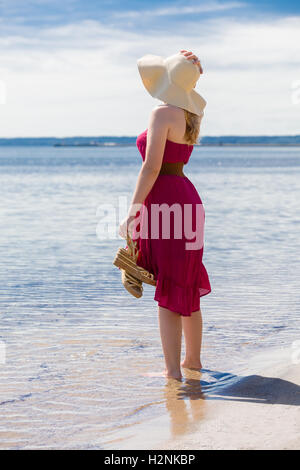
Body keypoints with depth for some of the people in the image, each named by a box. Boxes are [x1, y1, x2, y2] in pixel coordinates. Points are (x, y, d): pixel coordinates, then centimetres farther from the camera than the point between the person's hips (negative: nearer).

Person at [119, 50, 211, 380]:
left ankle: (172, 370, -2)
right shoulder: (190, 114, 10)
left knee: (167, 292, -5)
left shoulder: (162, 112, -14)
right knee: (187, 287, 17)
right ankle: (193, 360, 27)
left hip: (164, 202, -9)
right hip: (186, 199, 9)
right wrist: (190, 69, 16)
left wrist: (132, 213, -17)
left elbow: (151, 167, -20)